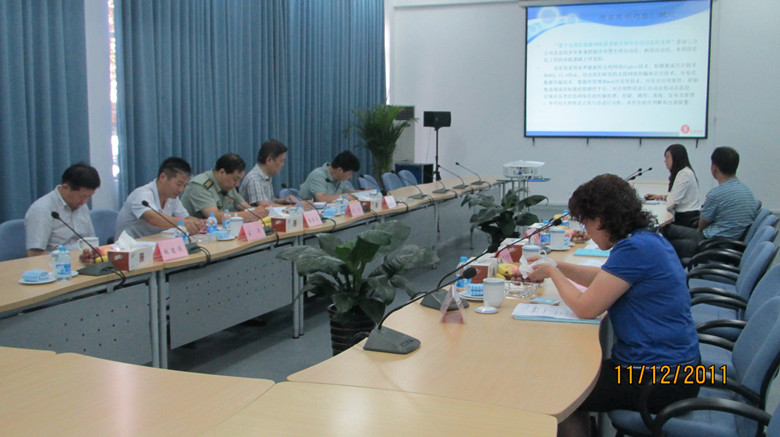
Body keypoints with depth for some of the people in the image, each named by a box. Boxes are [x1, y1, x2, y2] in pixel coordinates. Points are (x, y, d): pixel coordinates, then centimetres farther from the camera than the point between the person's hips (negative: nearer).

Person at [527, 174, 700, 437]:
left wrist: (553, 272, -2)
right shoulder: (649, 239, 8)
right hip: (670, 363, 10)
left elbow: (585, 308, -18)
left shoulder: (634, 249, -21)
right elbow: (604, 278, 23)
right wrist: (557, 267, 15)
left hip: (660, 380, -10)